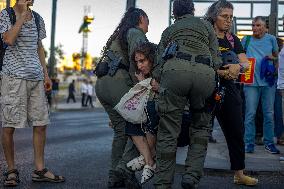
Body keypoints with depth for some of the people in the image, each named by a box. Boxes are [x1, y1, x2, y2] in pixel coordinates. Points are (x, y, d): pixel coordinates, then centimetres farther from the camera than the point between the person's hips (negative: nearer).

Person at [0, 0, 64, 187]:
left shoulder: (38, 18, 16)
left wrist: (46, 74, 15)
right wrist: (23, 15, -13)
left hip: (36, 77, 5)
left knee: (41, 124, 3)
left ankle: (40, 170, 12)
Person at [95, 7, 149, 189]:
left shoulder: (119, 36, 30)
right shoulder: (136, 33, 2)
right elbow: (136, 63, -14)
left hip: (101, 84, 9)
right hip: (118, 82, -9)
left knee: (121, 130, 10)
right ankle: (127, 165, -20)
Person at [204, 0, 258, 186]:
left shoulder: (233, 40, 12)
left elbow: (245, 63, 2)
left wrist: (238, 66, -21)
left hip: (228, 89, 6)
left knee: (236, 132, 9)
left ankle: (239, 174, 20)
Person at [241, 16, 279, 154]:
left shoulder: (271, 39, 9)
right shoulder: (246, 40, 7)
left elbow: (277, 56, 20)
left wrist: (272, 58, -2)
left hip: (268, 81, 1)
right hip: (251, 81, -1)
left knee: (269, 114, 5)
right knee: (250, 114, -2)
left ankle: (268, 142, 14)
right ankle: (249, 143, 4)